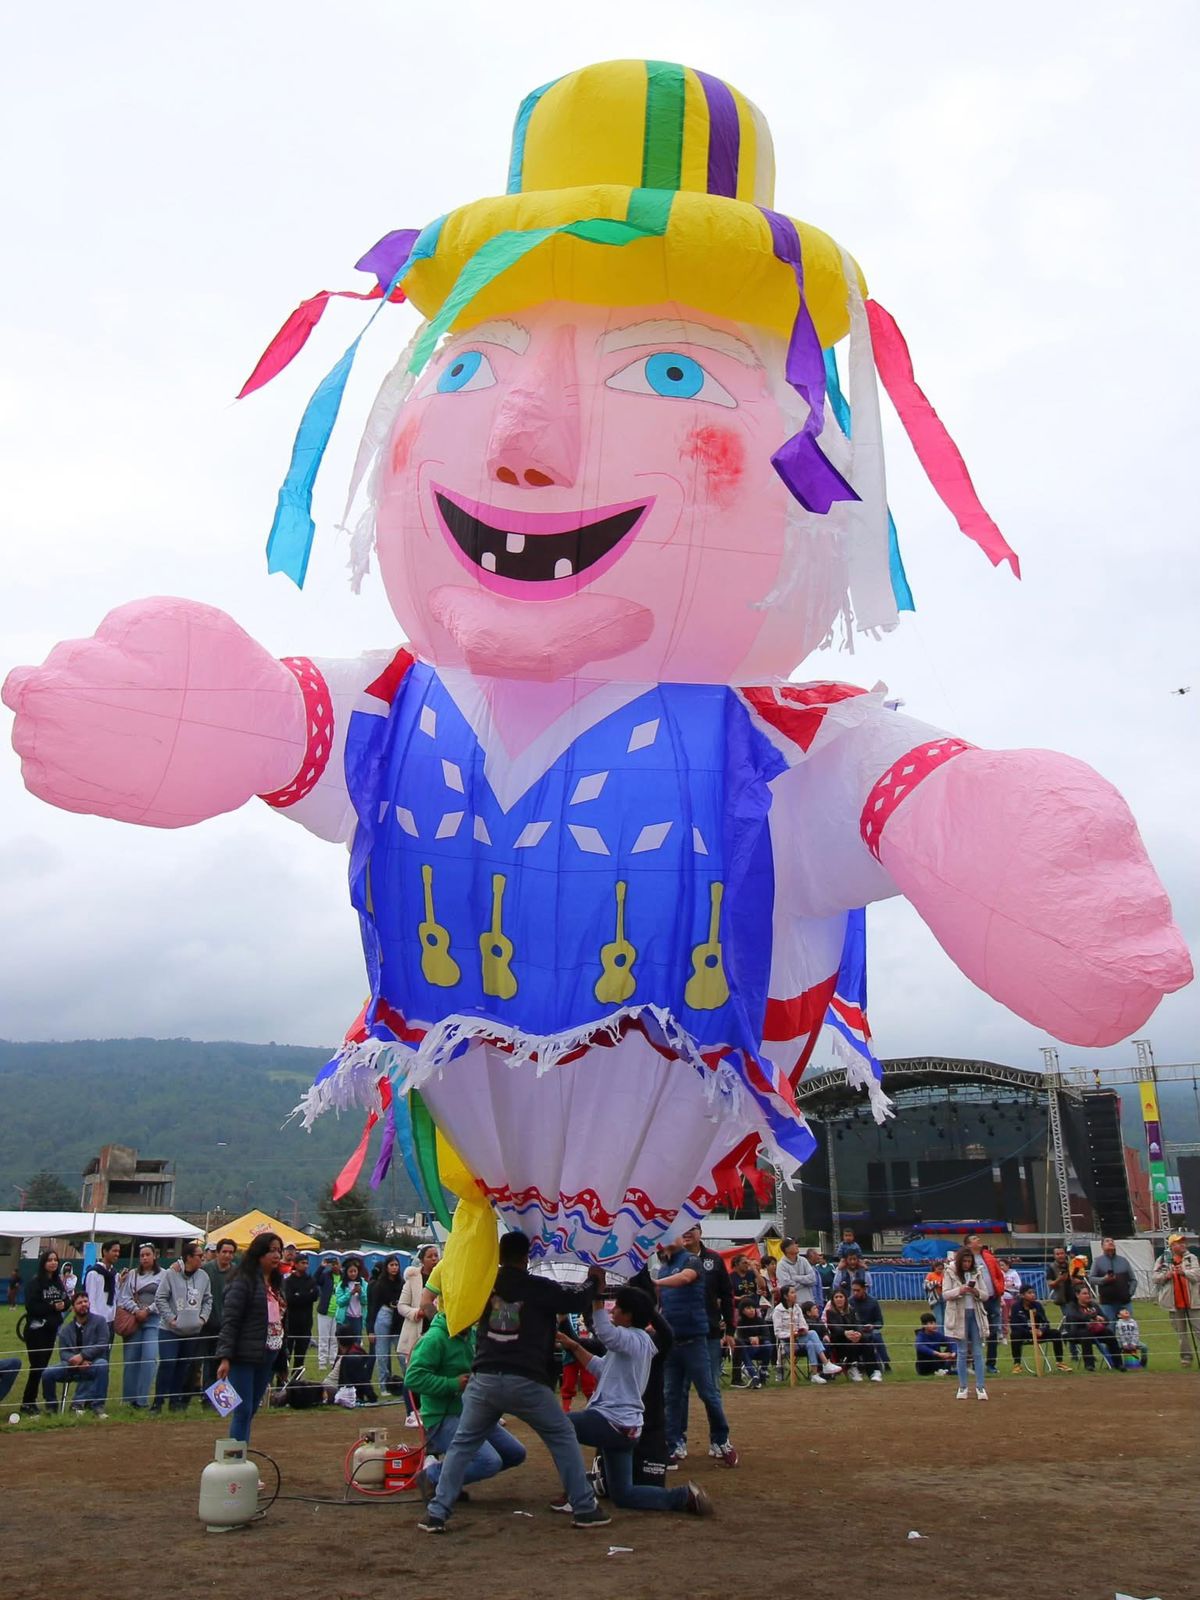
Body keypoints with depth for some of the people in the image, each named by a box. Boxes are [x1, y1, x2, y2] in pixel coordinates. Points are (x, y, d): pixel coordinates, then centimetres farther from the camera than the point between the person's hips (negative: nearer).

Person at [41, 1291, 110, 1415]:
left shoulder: (99, 1321, 1)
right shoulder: (66, 1329, 11)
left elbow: (102, 1345, -10)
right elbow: (63, 1352, 0)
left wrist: (82, 1356, -20)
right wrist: (77, 1361, -19)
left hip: (93, 1365, -3)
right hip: (73, 1366, 3)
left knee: (102, 1364, -37)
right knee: (48, 1373, -20)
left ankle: (97, 1405, -27)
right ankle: (51, 1407, 5)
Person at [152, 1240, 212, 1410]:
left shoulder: (203, 1276, 5)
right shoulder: (171, 1275, -9)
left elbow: (208, 1299, 14)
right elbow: (160, 1299, -8)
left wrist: (203, 1317, 1)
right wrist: (171, 1318, -12)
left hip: (193, 1331, 5)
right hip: (170, 1330, -5)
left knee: (184, 1367, 10)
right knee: (167, 1364, -10)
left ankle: (176, 1400, 20)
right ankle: (159, 1401, 1)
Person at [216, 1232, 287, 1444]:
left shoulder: (276, 1283, 13)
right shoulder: (244, 1281, -11)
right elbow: (229, 1321, -14)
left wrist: (282, 1360, 15)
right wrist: (224, 1357, -21)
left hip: (267, 1358, 7)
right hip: (244, 1357, -7)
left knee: (251, 1410, 12)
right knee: (243, 1411, -5)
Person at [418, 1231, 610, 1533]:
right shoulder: (539, 1288, -1)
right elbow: (578, 1301, 6)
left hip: (484, 1380, 2)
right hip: (526, 1382, -2)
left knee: (461, 1445, 16)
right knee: (563, 1438, 14)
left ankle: (436, 1514, 9)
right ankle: (585, 1509, 14)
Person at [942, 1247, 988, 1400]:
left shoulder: (977, 1272, 3)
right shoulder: (950, 1272, -3)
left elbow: (985, 1295, 5)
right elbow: (945, 1294, -6)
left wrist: (976, 1292, -16)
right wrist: (959, 1291, -22)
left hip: (975, 1314, 2)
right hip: (959, 1315, -2)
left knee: (978, 1352, 4)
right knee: (962, 1352, 4)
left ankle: (980, 1387, 8)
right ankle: (962, 1387, 12)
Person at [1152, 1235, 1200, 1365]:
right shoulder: (1162, 1260, 4)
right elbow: (1155, 1278, 3)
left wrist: (1184, 1272, -27)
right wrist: (1166, 1275, -16)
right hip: (1174, 1302, 1)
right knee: (1181, 1332, 8)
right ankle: (1186, 1357, 16)